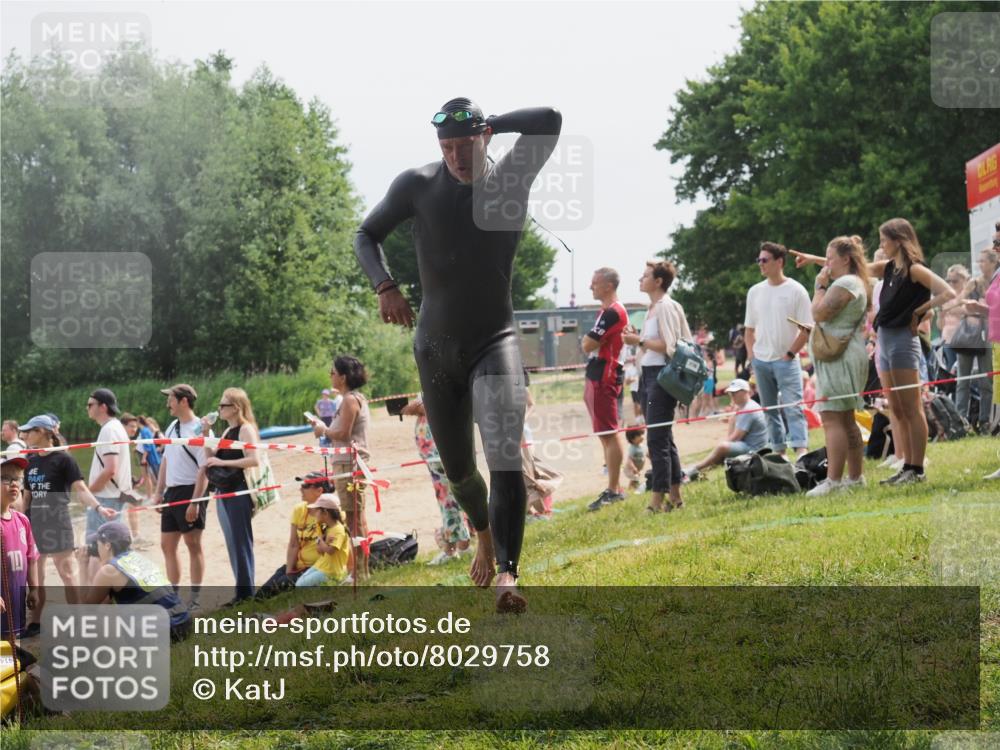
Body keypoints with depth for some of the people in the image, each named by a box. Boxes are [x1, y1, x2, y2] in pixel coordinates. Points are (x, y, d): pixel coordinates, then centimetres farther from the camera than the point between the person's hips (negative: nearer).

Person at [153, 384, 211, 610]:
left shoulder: (199, 430, -14)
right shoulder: (172, 427, 13)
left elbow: (204, 469, -18)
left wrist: (195, 502, -22)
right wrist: (158, 493, 15)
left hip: (190, 492, -9)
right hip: (172, 493, 9)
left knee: (193, 544, -2)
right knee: (167, 545, 10)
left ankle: (195, 598, 4)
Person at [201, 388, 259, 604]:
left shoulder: (245, 429, -10)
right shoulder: (227, 431, 16)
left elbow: (254, 460, -21)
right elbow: (211, 457, 15)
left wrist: (222, 463, -20)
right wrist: (205, 434, 6)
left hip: (239, 492, -9)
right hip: (223, 491, 9)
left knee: (240, 542, -7)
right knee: (232, 543, 11)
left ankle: (246, 593, -3)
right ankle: (242, 591, 16)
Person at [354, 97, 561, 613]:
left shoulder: (511, 178, -7)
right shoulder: (418, 185, -4)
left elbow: (549, 121, -23)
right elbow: (366, 235, 7)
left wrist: (489, 125, -14)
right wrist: (384, 286, -10)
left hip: (495, 343, -2)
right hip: (436, 348, 2)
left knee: (506, 458, -23)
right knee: (458, 470, 13)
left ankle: (507, 573, -27)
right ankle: (484, 535, 44)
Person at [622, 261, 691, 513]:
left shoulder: (666, 307, -12)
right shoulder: (653, 307, 16)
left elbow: (669, 346, -18)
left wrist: (639, 341, -16)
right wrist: (636, 338, 7)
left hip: (662, 375, -10)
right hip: (649, 374, 10)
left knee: (657, 438, -10)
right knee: (663, 436, 12)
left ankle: (658, 498, -9)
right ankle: (674, 495, 17)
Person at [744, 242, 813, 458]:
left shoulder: (795, 290, -6)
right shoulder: (755, 292, 9)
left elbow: (807, 329, -7)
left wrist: (789, 354, -11)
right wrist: (751, 355, 5)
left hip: (786, 360, -6)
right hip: (760, 361, 6)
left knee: (792, 407, -15)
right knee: (770, 409, 10)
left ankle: (801, 450, -22)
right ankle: (777, 451, 17)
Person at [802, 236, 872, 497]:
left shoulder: (845, 284, -14)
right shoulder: (857, 282, 20)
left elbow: (819, 313, -18)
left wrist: (820, 286, -8)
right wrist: (823, 285, 12)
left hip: (839, 357, -11)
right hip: (846, 356, 11)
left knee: (832, 419, -14)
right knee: (845, 420, 15)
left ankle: (833, 480, -19)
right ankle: (855, 476, 19)